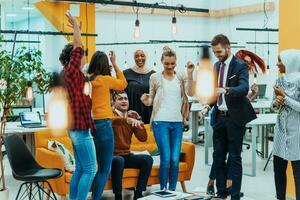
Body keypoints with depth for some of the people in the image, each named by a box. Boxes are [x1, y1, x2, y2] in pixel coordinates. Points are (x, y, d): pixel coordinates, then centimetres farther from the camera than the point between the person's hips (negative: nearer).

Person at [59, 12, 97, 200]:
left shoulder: (69, 73, 11)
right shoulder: (72, 72, -13)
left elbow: (75, 48, 24)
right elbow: (77, 47, -18)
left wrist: (76, 28, 29)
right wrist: (76, 26, -8)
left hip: (76, 127, 10)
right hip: (80, 128, -10)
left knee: (80, 169, 13)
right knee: (90, 169, -6)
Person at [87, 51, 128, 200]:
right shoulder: (106, 80, -5)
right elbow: (123, 84, 13)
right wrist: (114, 64, 19)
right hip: (103, 124, -5)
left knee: (98, 167, 15)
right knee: (105, 169, 2)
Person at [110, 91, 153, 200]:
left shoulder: (132, 118, 9)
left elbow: (143, 138, 2)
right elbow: (112, 120, -35)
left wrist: (138, 120, -9)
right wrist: (128, 120, -51)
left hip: (126, 156, 6)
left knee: (148, 159, -15)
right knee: (119, 160, -36)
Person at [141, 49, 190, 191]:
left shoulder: (182, 78, 10)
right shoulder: (155, 78, 5)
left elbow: (189, 95, 0)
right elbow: (151, 99, 10)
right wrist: (146, 101, -12)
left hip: (177, 123, 2)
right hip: (161, 122, -2)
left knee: (175, 160, 2)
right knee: (166, 159, -7)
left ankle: (172, 190, 15)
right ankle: (163, 190, 7)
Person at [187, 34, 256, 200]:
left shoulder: (240, 66, -9)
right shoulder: (216, 66, 11)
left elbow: (244, 89, -24)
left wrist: (226, 90, -40)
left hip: (234, 118, -6)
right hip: (219, 117, 6)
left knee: (234, 158, -1)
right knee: (218, 157, 9)